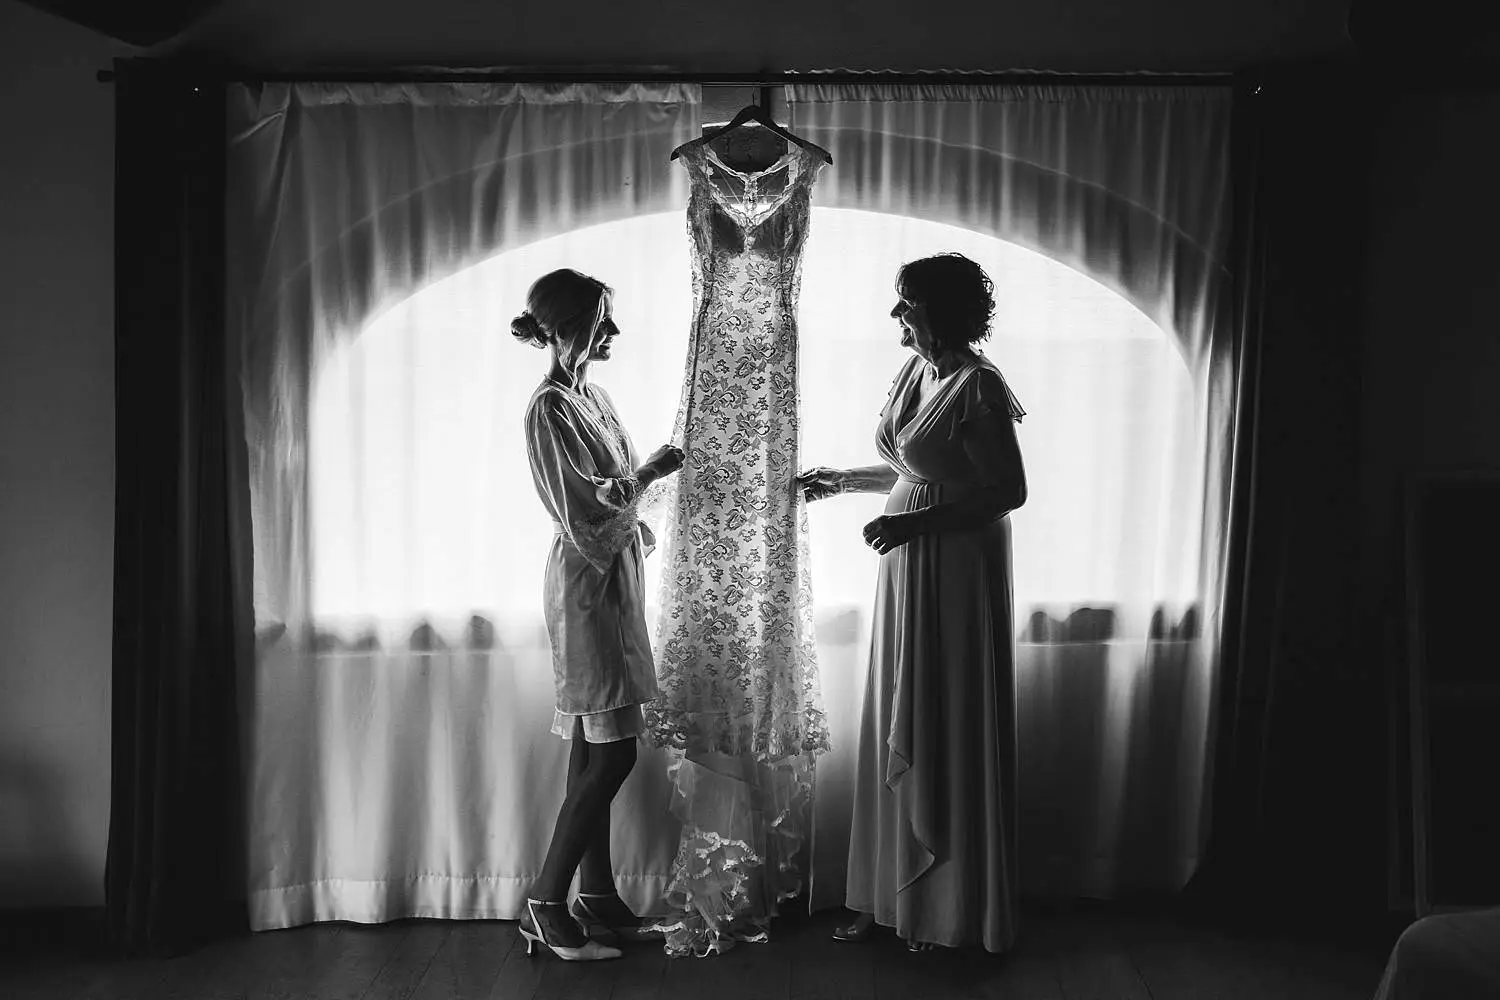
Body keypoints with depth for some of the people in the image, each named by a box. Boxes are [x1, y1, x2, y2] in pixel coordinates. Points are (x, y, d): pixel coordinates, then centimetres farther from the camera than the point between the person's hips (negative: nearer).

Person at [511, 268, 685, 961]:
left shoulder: (592, 395, 13)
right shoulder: (550, 408, -14)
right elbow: (584, 514, -18)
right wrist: (648, 473, -10)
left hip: (615, 576, 9)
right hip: (587, 583, -9)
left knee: (595, 751, 11)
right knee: (611, 752, -8)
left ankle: (597, 898, 19)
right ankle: (545, 906, 2)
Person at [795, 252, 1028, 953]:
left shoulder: (977, 388, -17)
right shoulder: (915, 373, 9)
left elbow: (1010, 491, -17)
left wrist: (915, 523, -23)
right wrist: (840, 480, 19)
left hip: (956, 574, -8)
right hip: (905, 569, 9)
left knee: (948, 737, 3)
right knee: (895, 734, 13)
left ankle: (953, 912, 19)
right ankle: (890, 896, 25)